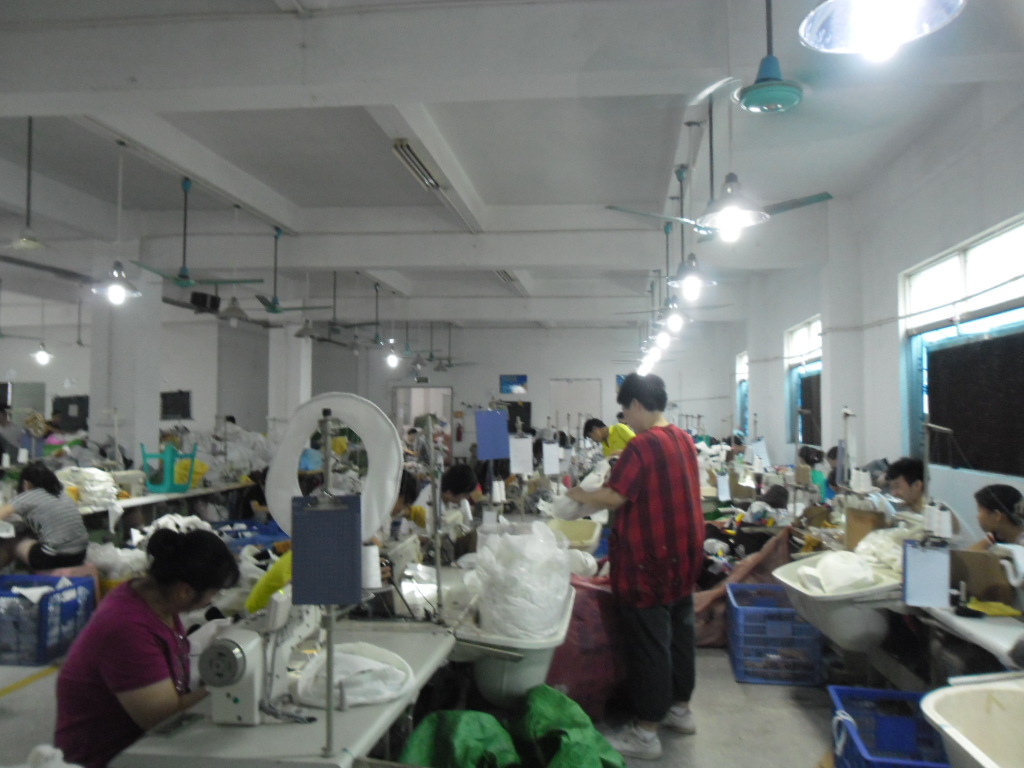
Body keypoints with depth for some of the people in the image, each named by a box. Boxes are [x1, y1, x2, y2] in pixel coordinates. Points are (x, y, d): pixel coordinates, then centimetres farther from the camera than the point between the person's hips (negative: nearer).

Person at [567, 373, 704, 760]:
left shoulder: (641, 445, -20)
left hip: (649, 558, -9)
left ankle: (645, 733, 9)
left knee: (648, 643, -1)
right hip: (683, 553, 9)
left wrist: (580, 495, -3)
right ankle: (680, 708, 33)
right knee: (680, 631, 19)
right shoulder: (684, 439, 7)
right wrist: (621, 475, 18)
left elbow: (615, 497, -19)